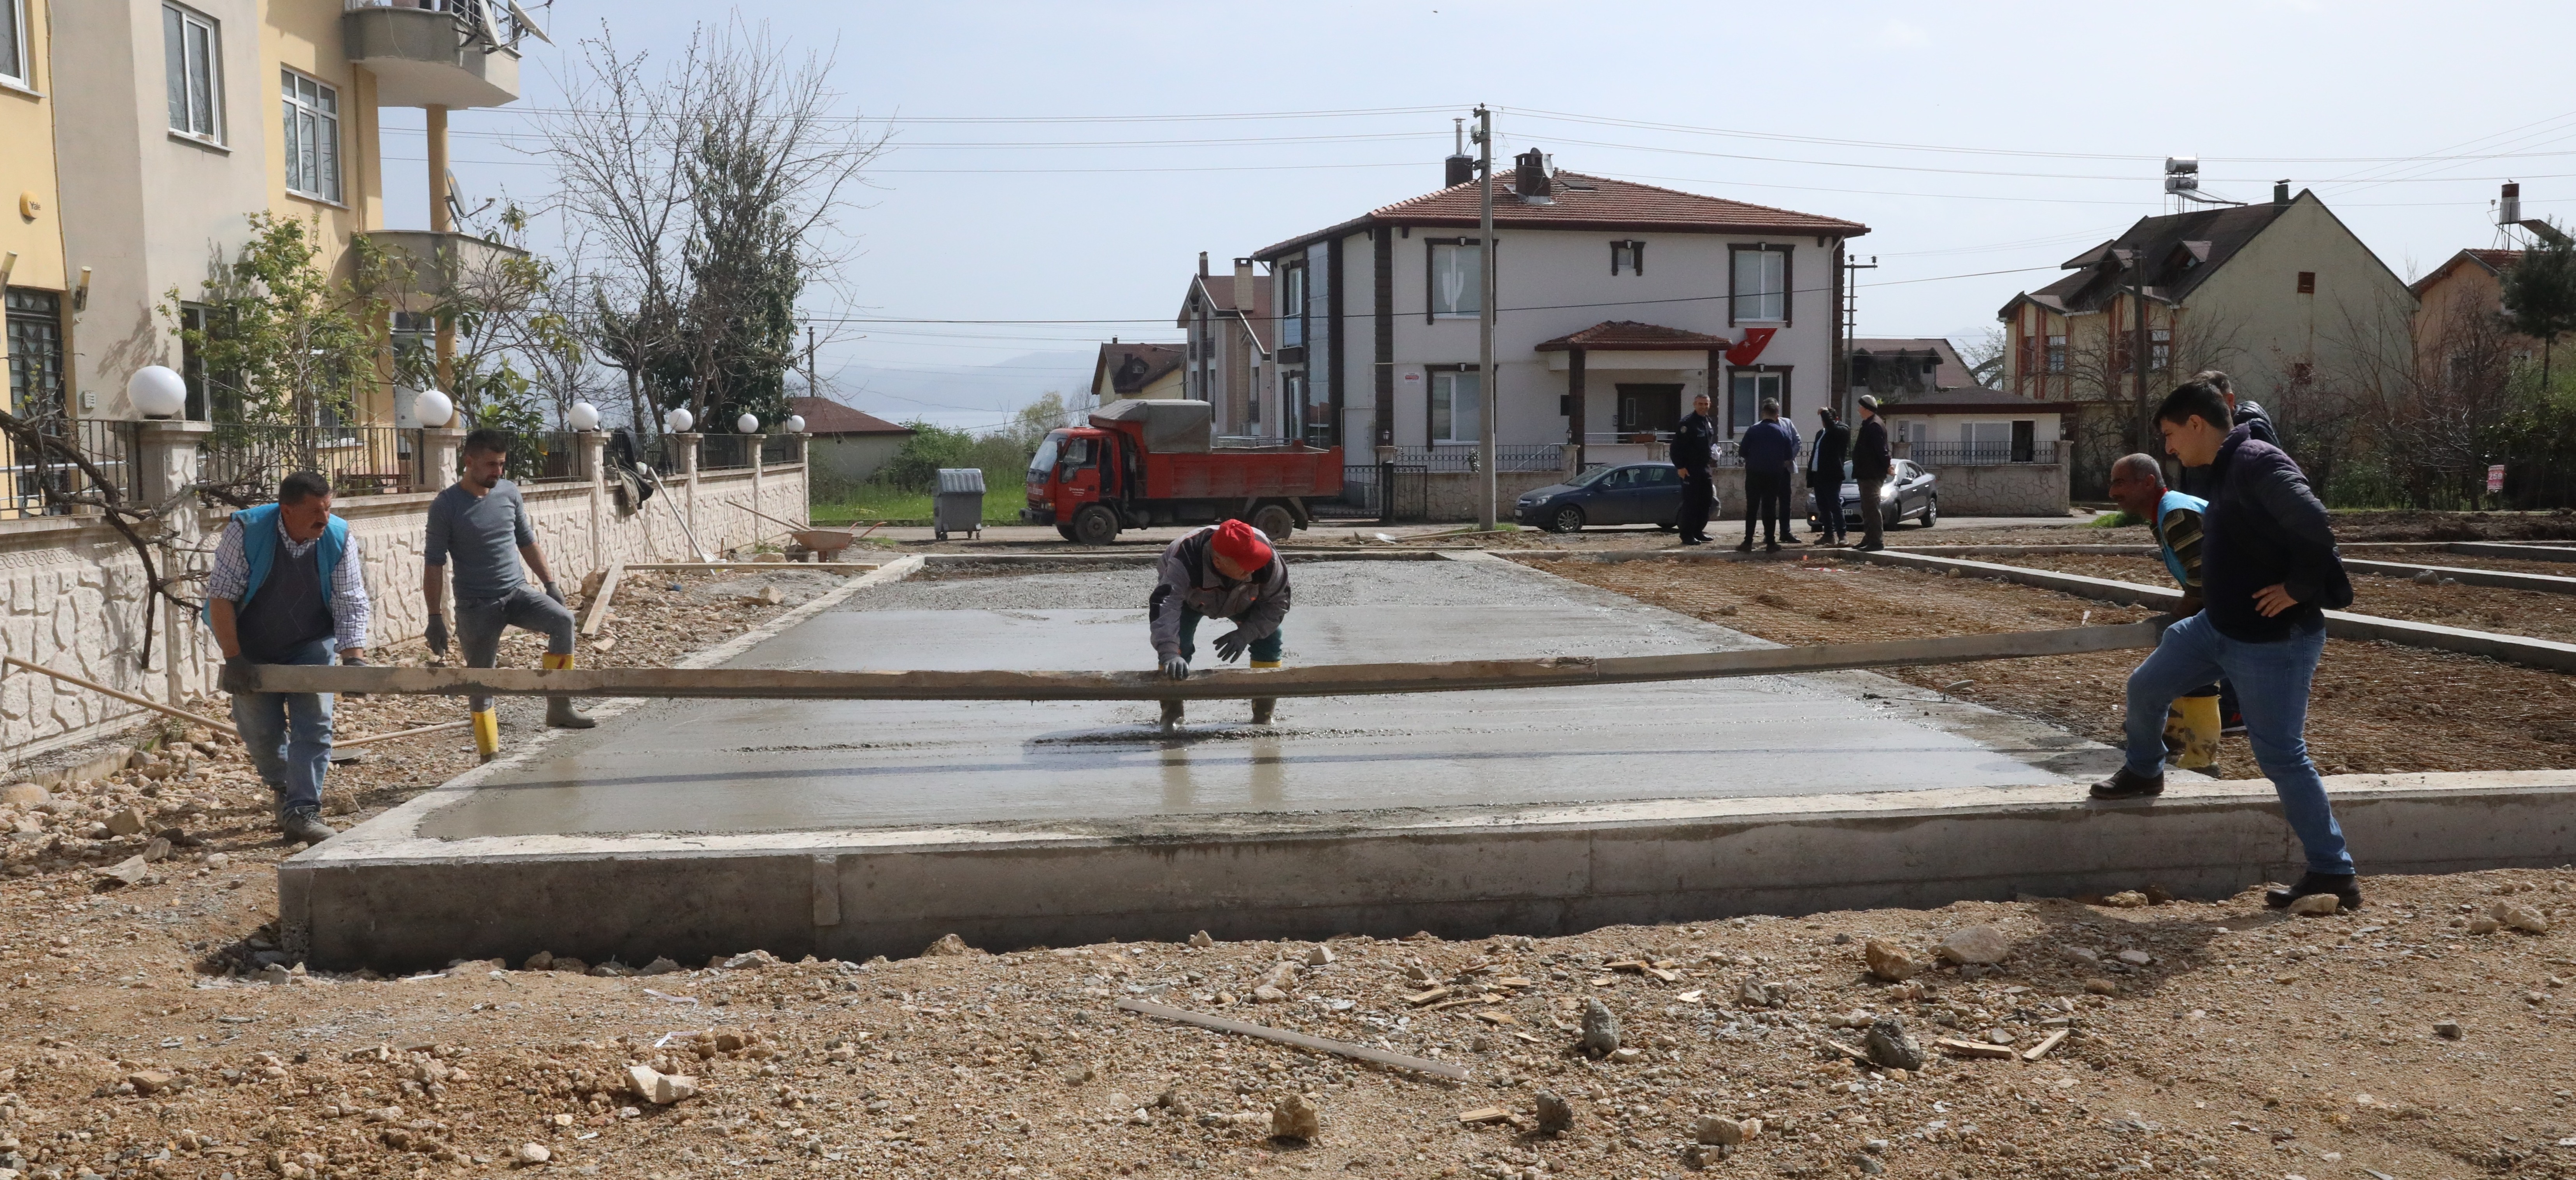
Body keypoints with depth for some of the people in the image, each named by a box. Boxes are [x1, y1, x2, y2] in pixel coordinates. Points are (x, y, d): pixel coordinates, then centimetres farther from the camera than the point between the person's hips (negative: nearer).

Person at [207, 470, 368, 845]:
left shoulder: (339, 539, -16)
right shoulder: (245, 531, -21)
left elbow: (350, 605, -14)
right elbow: (221, 596, -18)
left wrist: (354, 657, -27)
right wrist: (233, 658, -21)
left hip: (311, 646, 1)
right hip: (252, 646, 0)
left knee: (313, 725, -11)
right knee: (260, 731, 5)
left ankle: (302, 812, -9)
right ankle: (283, 790, 33)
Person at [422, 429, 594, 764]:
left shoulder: (509, 492, 4)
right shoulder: (446, 506, -8)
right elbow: (434, 564, -6)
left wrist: (550, 583, 9)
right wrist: (435, 617, -9)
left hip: (517, 592, 3)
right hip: (476, 606, -3)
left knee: (562, 620, -24)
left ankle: (558, 708, -17)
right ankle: (490, 756, 11)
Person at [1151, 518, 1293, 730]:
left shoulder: (1267, 560, -39)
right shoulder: (1184, 563, -48)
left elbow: (1277, 603, -25)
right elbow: (1164, 607, -59)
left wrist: (1246, 633, -37)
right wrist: (1170, 653, -73)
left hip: (1243, 600, 2)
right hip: (1190, 600, -2)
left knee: (1269, 637, -14)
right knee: (1178, 642, -25)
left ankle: (1263, 714, 0)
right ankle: (1172, 711, -10)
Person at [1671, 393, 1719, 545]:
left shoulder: (1710, 424, 14)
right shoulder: (1687, 424, -12)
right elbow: (1677, 447, -16)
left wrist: (1713, 454, 9)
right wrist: (1680, 467, -20)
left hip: (1705, 468, 8)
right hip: (1690, 470, -8)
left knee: (1705, 501, 11)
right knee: (1690, 503, -8)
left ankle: (1698, 532, 22)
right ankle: (1687, 535, -4)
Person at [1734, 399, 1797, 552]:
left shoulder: (1753, 430, -5)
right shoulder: (1784, 432, 0)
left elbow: (1742, 452, -4)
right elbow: (1789, 456, 4)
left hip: (1754, 474, -1)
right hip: (1775, 475, 1)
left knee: (1752, 508, 3)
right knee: (1770, 508, 6)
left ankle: (1748, 542, -1)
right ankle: (1770, 543, 5)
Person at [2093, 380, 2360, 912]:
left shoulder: (2259, 464, -23)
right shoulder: (2229, 471, 9)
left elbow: (2313, 526, -36)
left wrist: (2300, 589, -24)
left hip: (2272, 643, -10)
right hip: (2216, 628, 10)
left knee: (2282, 757, -2)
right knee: (2146, 687, 17)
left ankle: (2334, 875, 9)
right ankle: (2144, 773, 44)